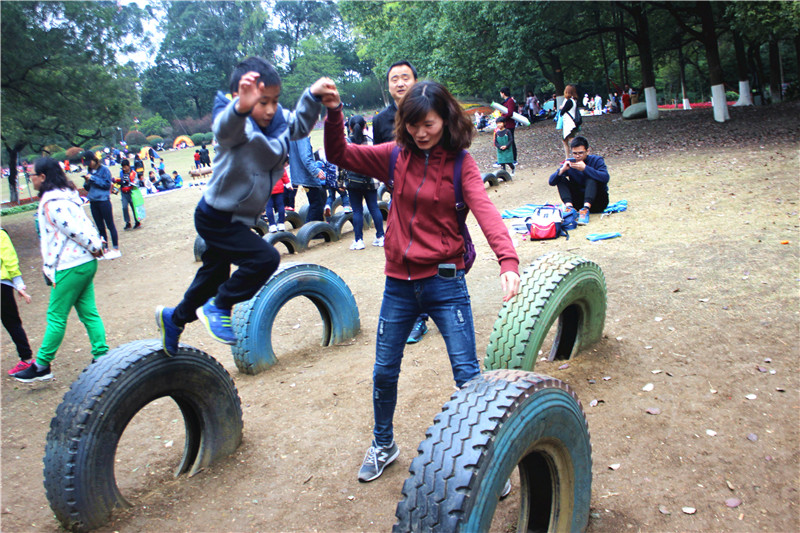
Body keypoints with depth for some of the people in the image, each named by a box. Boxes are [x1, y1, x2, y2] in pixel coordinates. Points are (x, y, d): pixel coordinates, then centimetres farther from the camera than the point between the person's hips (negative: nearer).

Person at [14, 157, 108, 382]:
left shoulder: (51, 203, -17)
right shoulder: (67, 195, 14)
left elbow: (74, 230, -20)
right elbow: (84, 226, 14)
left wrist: (94, 247, -9)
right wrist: (95, 245, 8)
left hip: (71, 267, -9)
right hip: (85, 263, 10)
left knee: (56, 317, 0)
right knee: (88, 313, 11)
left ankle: (42, 366, 10)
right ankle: (102, 357, 14)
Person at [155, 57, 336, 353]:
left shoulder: (277, 120, -5)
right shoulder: (236, 126, -27)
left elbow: (300, 125, 4)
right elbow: (226, 128, -49)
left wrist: (313, 95, -16)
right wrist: (241, 107, -72)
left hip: (237, 219, 8)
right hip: (216, 219, -8)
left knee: (214, 275, 23)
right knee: (265, 258, -22)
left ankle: (174, 318, 48)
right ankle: (218, 308, 0)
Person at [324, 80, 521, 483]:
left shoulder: (459, 162, -6)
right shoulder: (396, 155, 3)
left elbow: (485, 211, -21)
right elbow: (339, 155, 5)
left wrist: (508, 260, -37)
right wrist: (333, 113, -13)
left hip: (444, 282, -3)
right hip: (399, 283, 3)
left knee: (467, 373, 1)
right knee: (384, 372, 13)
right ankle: (383, 445, 38)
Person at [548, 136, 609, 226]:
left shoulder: (596, 160, -8)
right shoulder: (569, 163, 0)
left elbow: (605, 178, -29)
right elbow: (551, 182, -6)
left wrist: (585, 168, -34)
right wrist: (562, 170, -23)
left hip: (597, 201, -3)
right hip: (578, 200, 3)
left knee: (591, 179, -28)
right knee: (561, 179, -11)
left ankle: (586, 209, -45)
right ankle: (569, 206, -33)